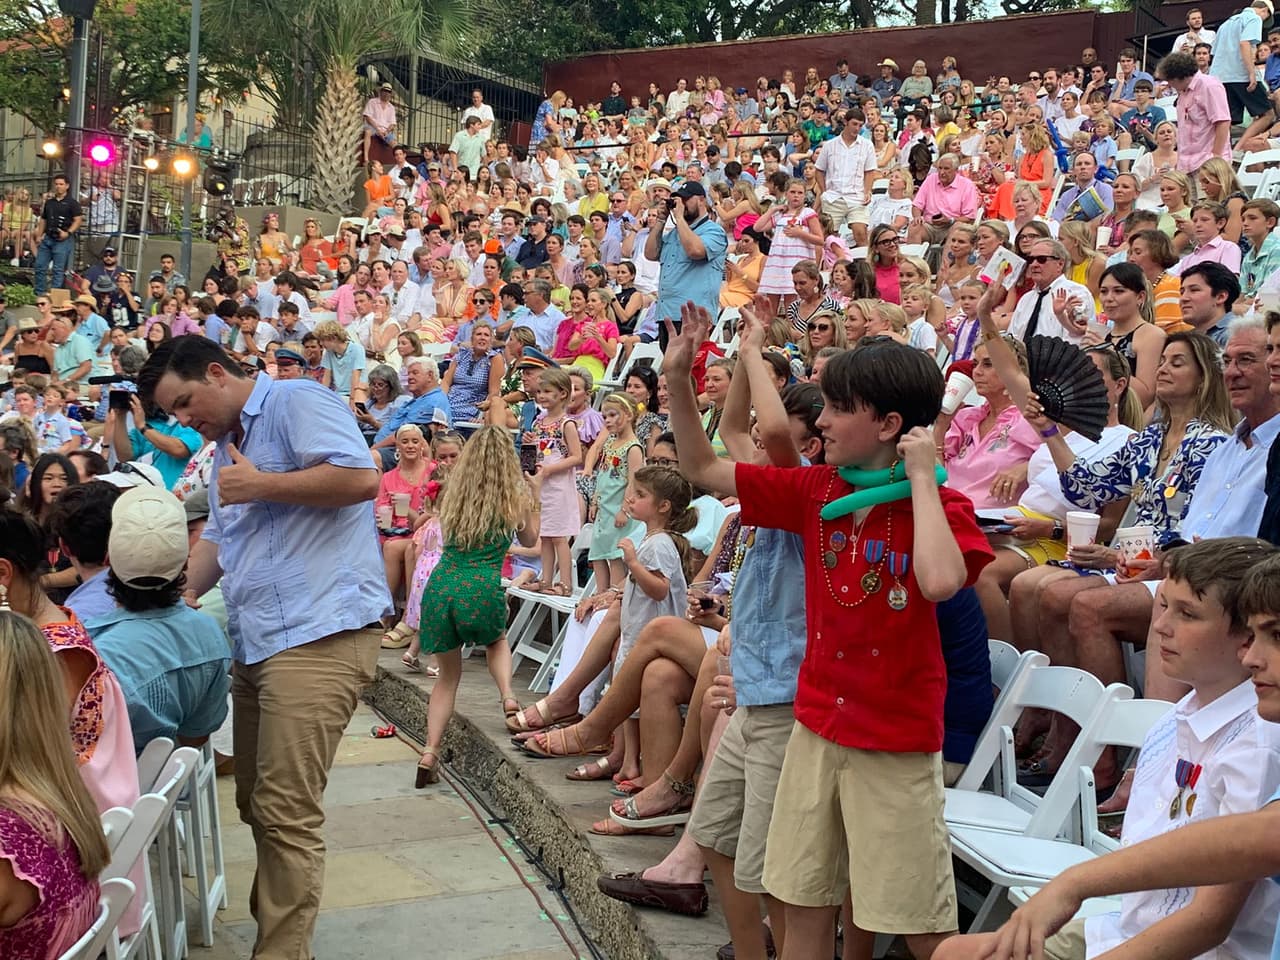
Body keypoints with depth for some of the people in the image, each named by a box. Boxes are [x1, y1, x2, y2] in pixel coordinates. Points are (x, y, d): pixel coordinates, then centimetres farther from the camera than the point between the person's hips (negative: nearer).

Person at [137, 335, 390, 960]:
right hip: (255, 644, 10)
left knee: (286, 814, -11)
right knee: (258, 804, 13)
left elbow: (362, 479, -20)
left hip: (317, 638, -10)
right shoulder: (227, 446, 24)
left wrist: (259, 486, -11)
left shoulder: (297, 402, -6)